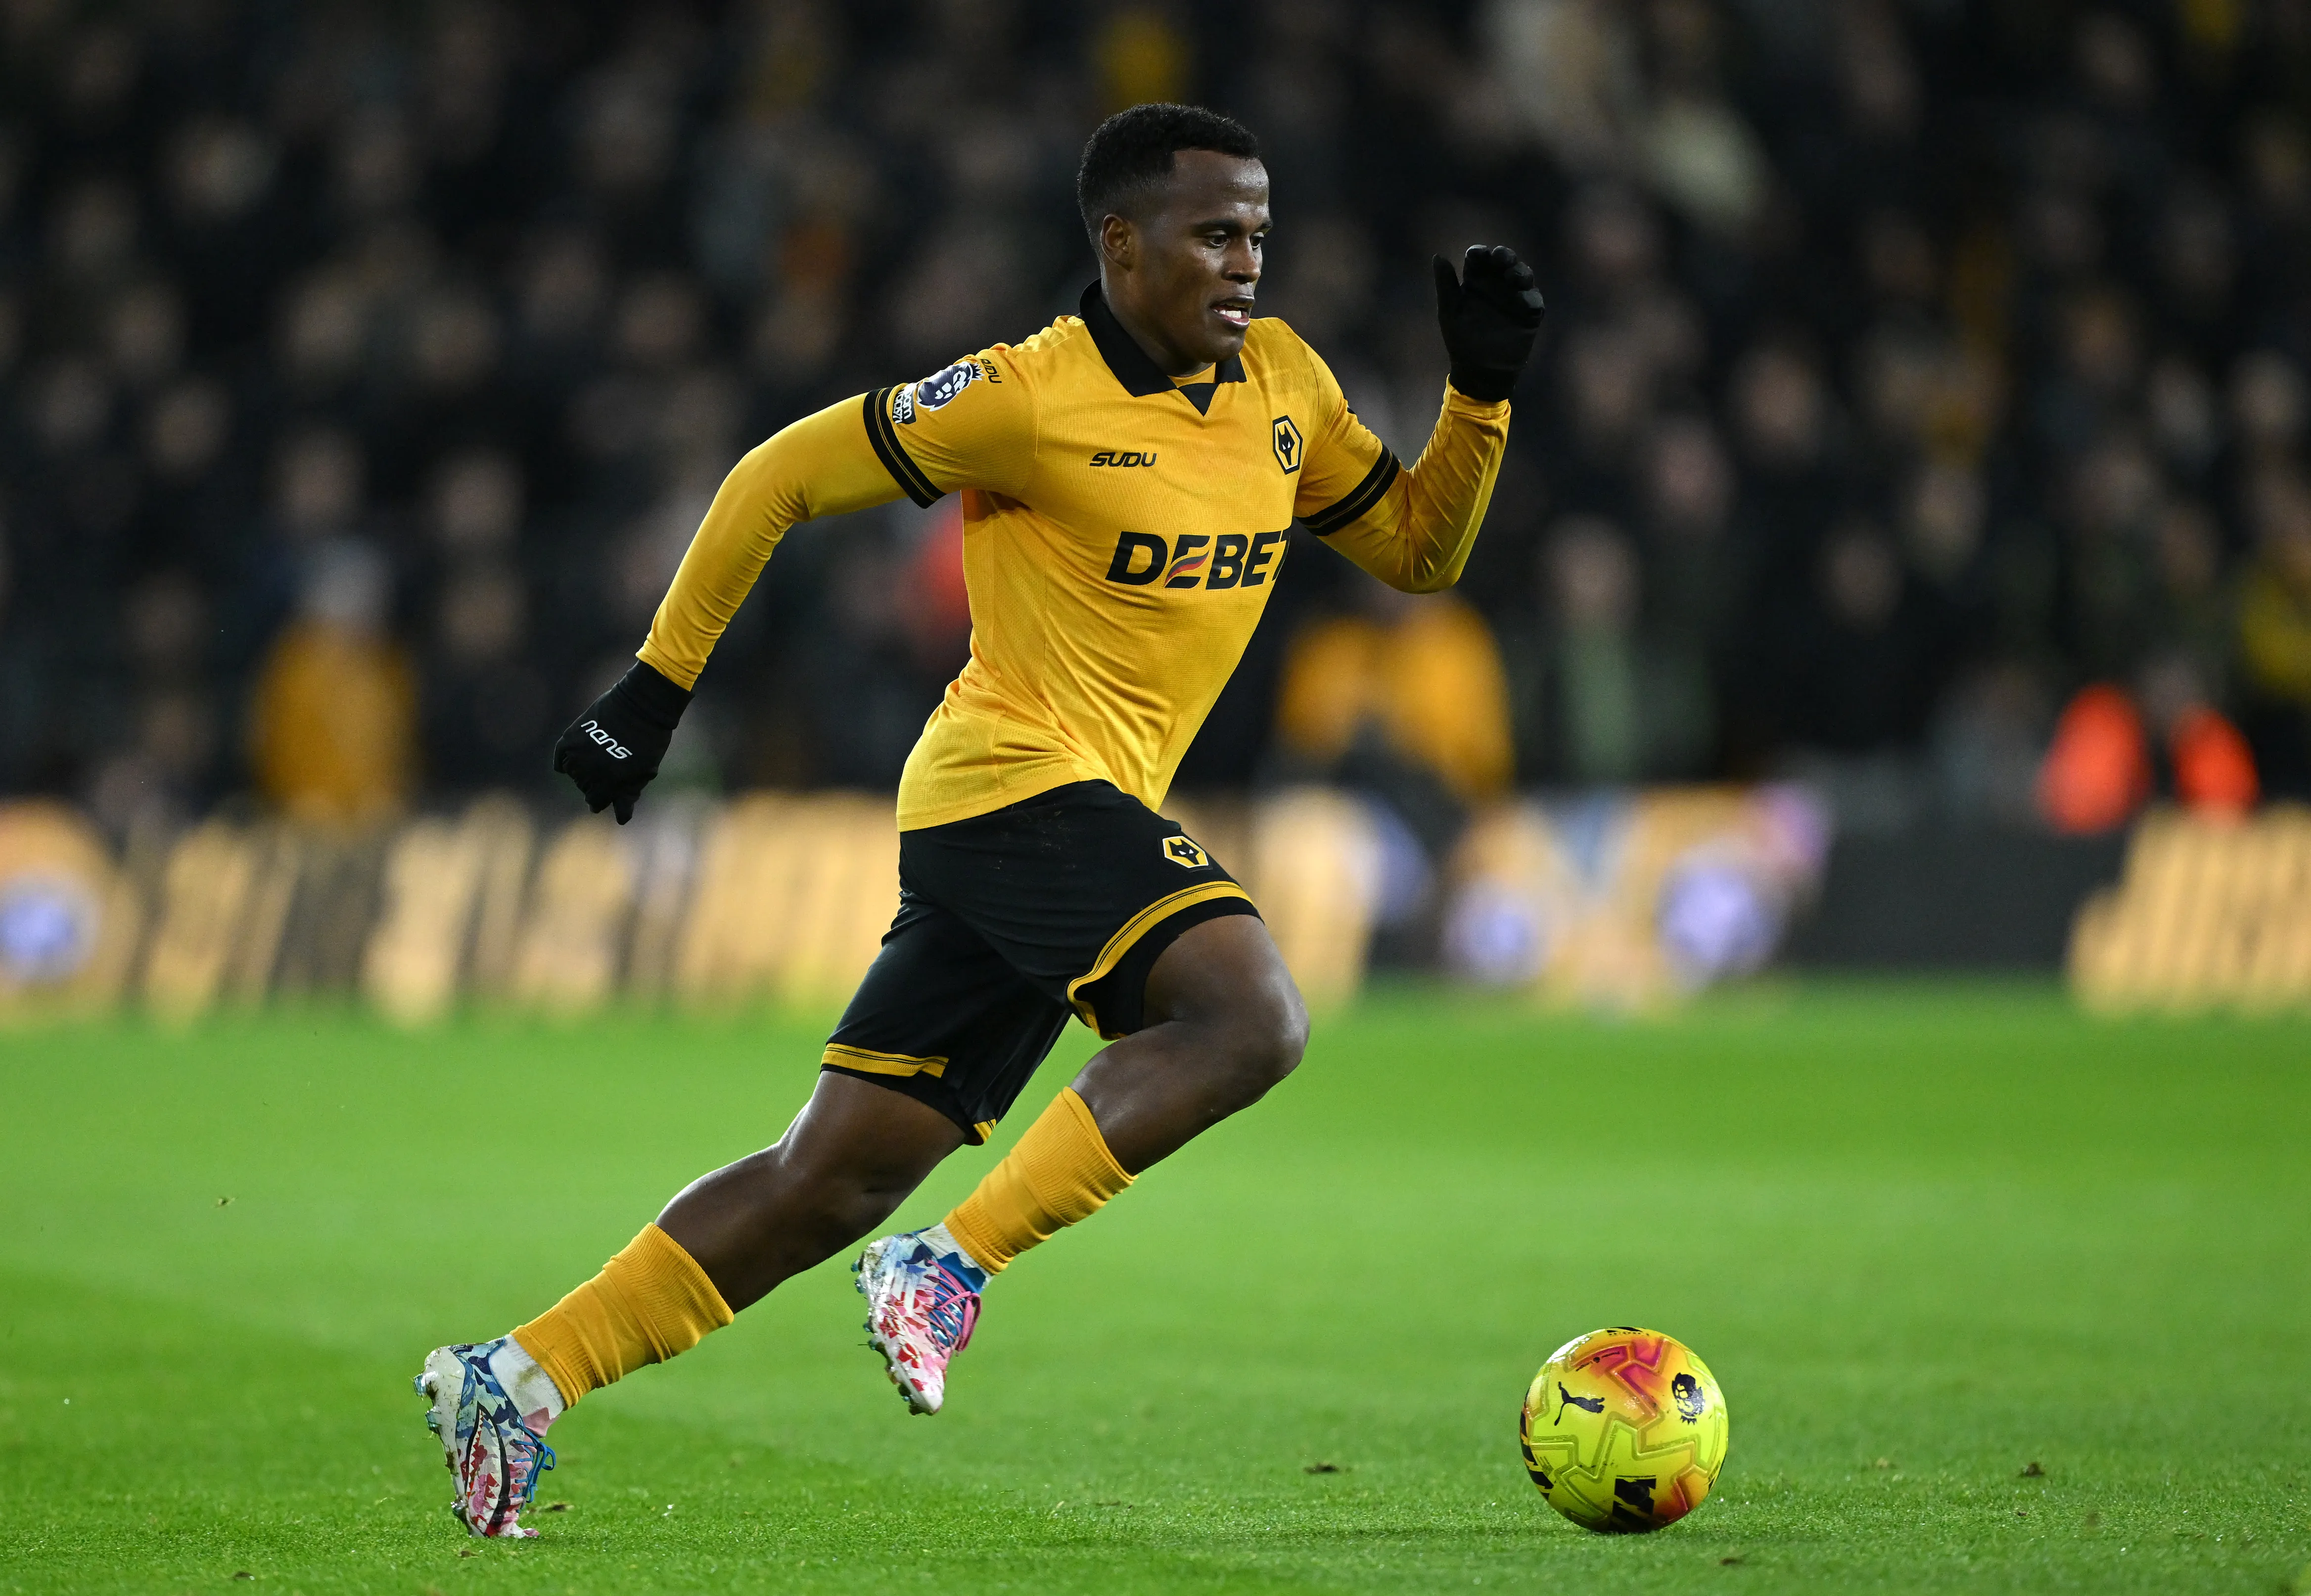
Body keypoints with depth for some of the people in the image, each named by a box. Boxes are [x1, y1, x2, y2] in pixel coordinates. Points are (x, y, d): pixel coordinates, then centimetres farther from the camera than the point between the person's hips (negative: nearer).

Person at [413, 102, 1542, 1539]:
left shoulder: (1284, 387, 10)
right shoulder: (1030, 397, -10)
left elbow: (1420, 551, 20)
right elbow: (783, 478, -3)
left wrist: (1483, 395, 3)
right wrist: (659, 683, -2)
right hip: (1024, 779, -8)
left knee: (835, 1180, 6)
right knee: (1252, 1014, -28)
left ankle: (520, 1377, 10)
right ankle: (953, 1268, -25)